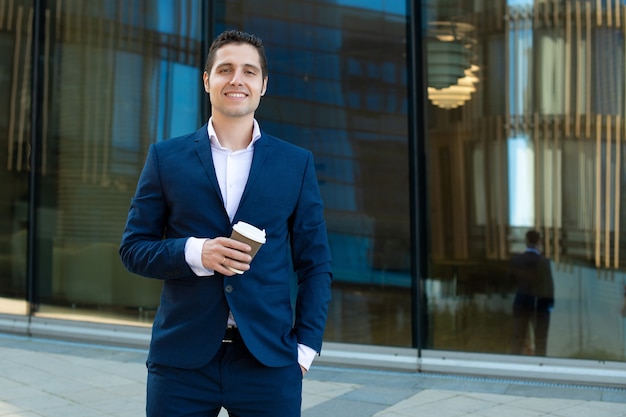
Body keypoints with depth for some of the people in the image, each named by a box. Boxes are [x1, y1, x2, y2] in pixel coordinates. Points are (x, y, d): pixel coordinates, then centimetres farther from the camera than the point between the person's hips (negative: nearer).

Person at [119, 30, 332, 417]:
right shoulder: (166, 157, 5)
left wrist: (305, 347, -1)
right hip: (182, 359, 0)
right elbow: (133, 247, 5)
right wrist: (195, 252, -13)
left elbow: (315, 264, 8)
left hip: (269, 359, 0)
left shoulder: (297, 163, 6)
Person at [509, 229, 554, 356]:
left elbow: (511, 278, 7)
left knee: (518, 337, 12)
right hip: (540, 303, -3)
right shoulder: (543, 261, -18)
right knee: (540, 338, 9)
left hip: (521, 301, 3)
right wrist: (550, 301, 5)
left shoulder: (515, 260, -6)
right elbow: (548, 285, -12)